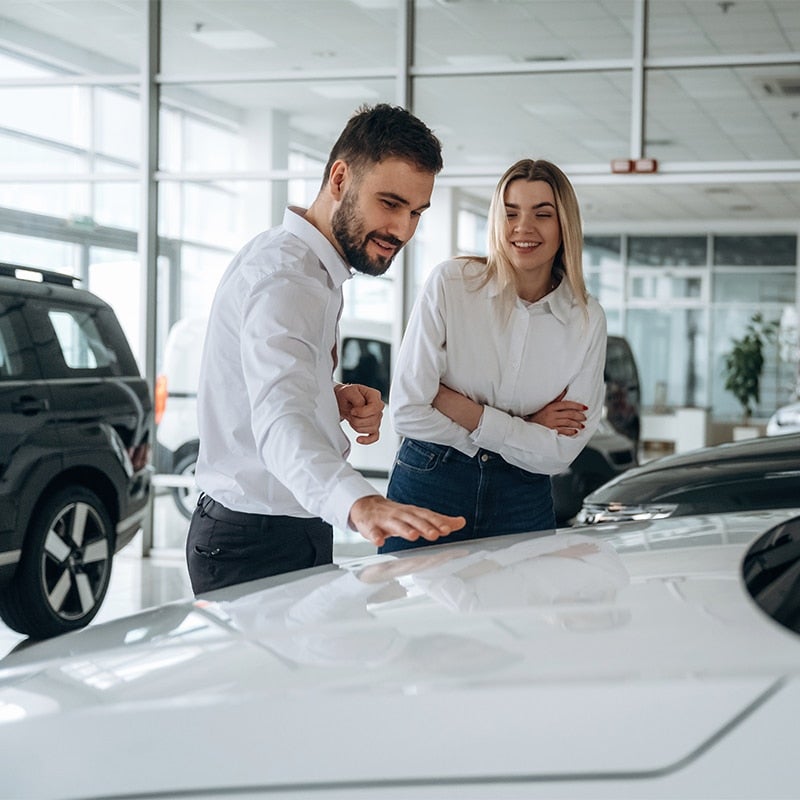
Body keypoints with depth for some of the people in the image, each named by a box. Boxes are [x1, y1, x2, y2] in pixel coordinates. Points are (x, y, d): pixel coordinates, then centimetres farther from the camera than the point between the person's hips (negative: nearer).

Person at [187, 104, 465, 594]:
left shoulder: (310, 268, 11)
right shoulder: (282, 278, -22)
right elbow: (281, 423, -40)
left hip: (296, 532, 10)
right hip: (259, 547, -10)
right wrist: (359, 503, -59)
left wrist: (337, 401, 2)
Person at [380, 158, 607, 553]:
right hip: (428, 490, -2)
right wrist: (523, 430, -11)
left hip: (523, 503, 2)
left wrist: (466, 412, -15)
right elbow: (406, 411, -14)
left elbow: (559, 454, -6)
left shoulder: (588, 320, -3)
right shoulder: (449, 283, -9)